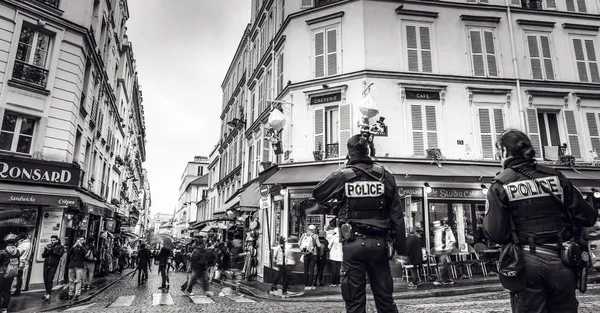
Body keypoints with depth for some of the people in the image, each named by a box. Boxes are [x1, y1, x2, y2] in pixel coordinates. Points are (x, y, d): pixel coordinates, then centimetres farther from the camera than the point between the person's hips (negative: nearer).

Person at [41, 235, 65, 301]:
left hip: (53, 266, -4)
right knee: (45, 280, 6)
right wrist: (46, 250, -12)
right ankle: (47, 293, 21)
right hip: (46, 265, 4)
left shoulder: (60, 247, 1)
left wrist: (52, 249, -21)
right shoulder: (48, 246, 11)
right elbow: (43, 256, 7)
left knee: (50, 280, -10)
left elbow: (60, 254, -16)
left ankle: (48, 295, -10)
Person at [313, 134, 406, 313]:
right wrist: (400, 245, 5)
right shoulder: (384, 175, 2)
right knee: (385, 298, 13)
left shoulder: (342, 176, -3)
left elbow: (317, 194, 12)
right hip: (378, 243, 2)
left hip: (353, 243, -2)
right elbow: (397, 213, 1)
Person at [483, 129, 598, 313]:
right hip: (561, 262, 3)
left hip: (526, 263, -3)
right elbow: (588, 217, 3)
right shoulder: (555, 176, 2)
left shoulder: (501, 185, -8)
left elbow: (494, 234, -13)